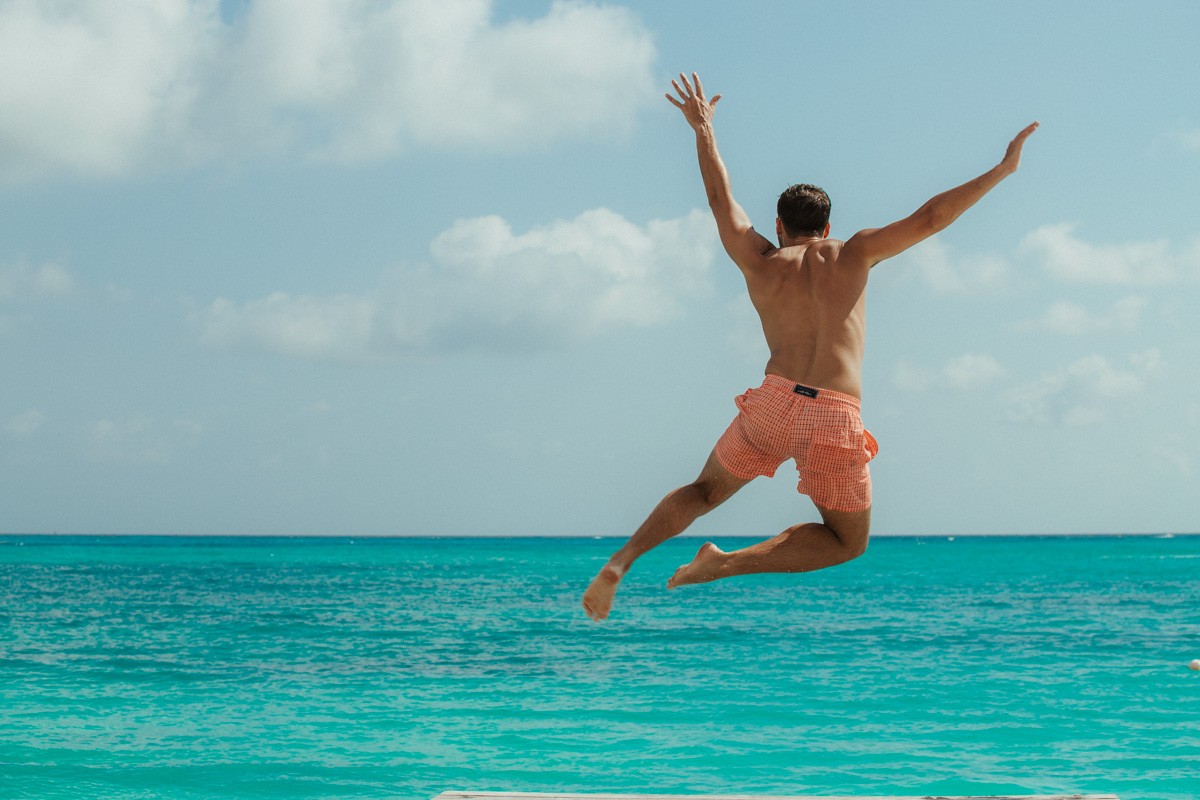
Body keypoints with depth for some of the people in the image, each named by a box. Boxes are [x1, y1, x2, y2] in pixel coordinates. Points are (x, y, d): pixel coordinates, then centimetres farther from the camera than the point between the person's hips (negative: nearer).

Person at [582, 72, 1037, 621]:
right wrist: (1002, 170, 8)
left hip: (775, 402, 2)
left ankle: (621, 560, 3)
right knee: (847, 542, 17)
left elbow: (722, 200, 27)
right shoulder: (853, 254, 9)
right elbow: (929, 219, 3)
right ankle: (727, 564, -2)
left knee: (705, 492, 26)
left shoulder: (759, 262, 13)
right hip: (836, 418, -2)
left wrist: (703, 129, 38)